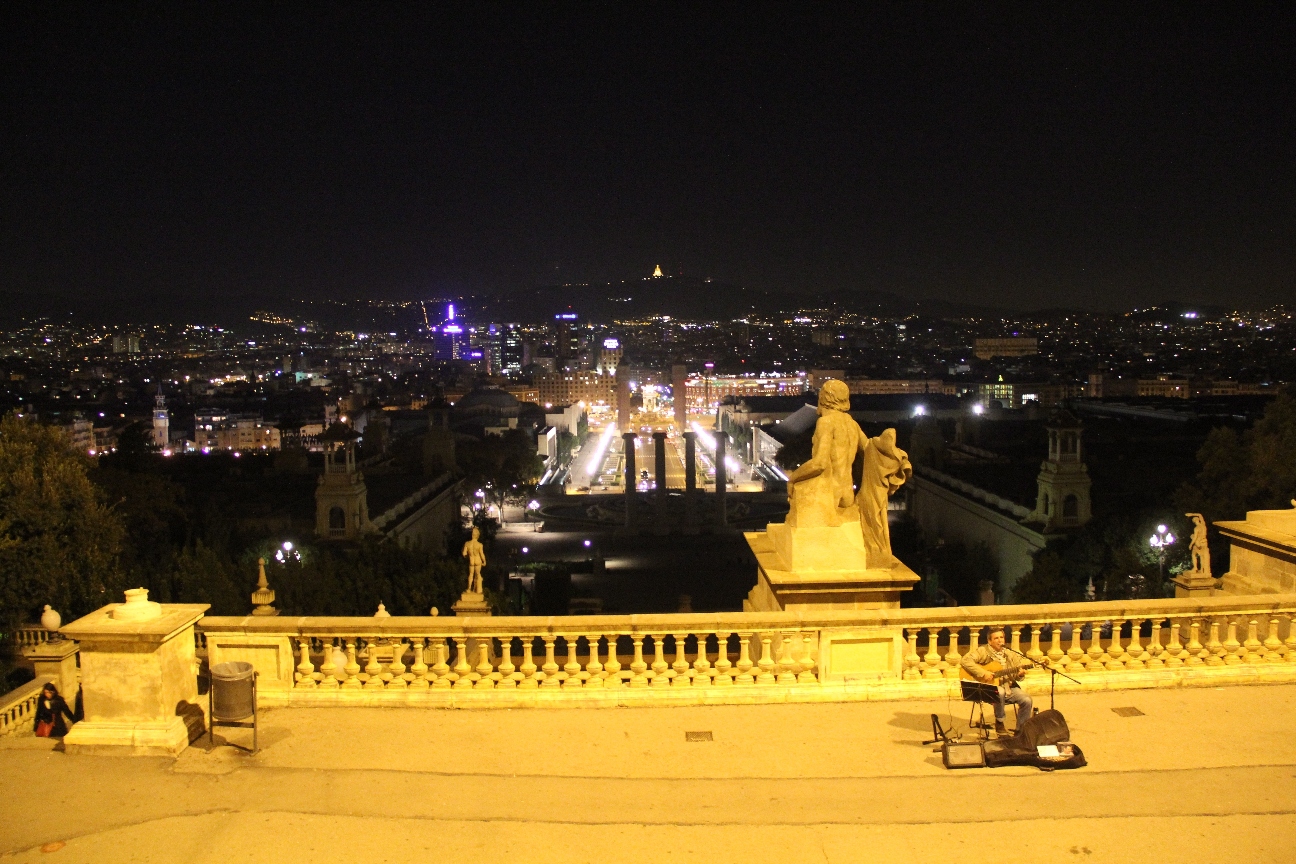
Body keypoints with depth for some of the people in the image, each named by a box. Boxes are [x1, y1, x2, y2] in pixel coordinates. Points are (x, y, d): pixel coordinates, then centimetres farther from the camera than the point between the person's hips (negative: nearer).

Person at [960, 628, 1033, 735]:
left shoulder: (1009, 654, 13)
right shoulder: (983, 651, -4)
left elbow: (1016, 676, 16)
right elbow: (966, 660, -18)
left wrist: (1020, 674, -9)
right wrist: (983, 673, -24)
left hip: (1009, 687, 5)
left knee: (1026, 700, -17)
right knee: (1000, 692, -37)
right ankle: (999, 723, -12)